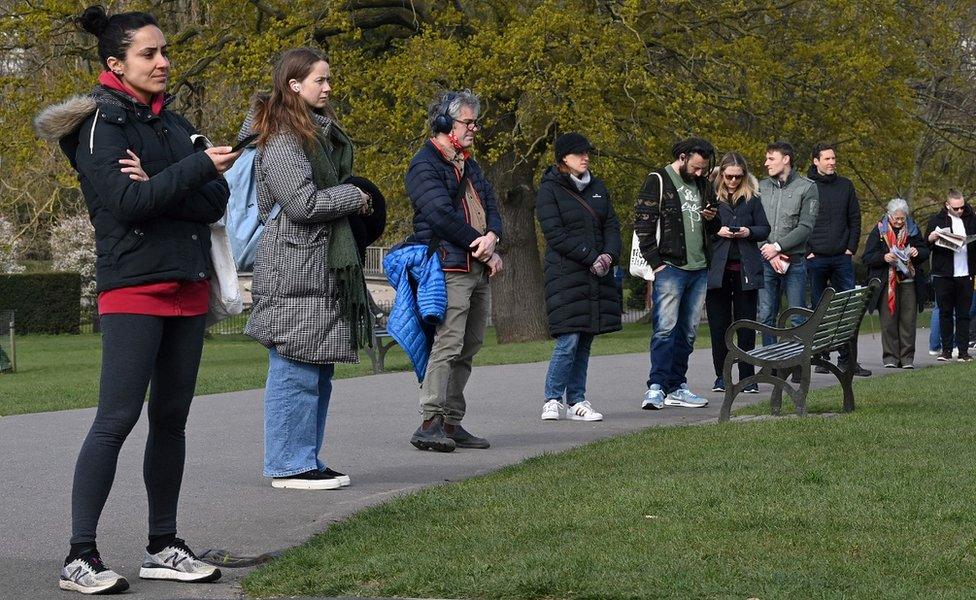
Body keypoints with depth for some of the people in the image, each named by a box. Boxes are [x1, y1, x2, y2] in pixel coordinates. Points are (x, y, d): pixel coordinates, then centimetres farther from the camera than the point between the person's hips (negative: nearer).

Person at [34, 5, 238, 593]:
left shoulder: (173, 122, 15)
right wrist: (197, 167, -16)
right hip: (132, 286, -7)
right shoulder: (100, 121, -5)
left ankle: (163, 548, 17)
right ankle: (80, 557, -8)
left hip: (189, 285, 7)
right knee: (117, 418, -11)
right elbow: (125, 202, -18)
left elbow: (216, 202, 3)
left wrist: (157, 186, -13)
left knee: (172, 419, 9)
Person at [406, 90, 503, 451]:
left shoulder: (469, 166, 23)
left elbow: (490, 206, 17)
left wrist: (492, 235, -7)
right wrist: (486, 251, -11)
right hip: (449, 269, -9)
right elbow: (443, 216, -16)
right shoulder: (425, 165, -6)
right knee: (448, 346, -15)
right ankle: (430, 424, -16)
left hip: (479, 271, 9)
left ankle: (452, 423, 13)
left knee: (467, 350, 9)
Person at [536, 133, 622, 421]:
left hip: (598, 276, 6)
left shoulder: (598, 187, 17)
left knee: (584, 342, 7)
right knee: (568, 340, -12)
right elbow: (556, 235, -10)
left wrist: (609, 255, -6)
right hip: (566, 275, -6)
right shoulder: (550, 190, -2)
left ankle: (577, 402, 11)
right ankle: (552, 401, -3)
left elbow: (612, 225, 13)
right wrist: (591, 258, -15)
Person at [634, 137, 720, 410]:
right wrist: (655, 262, -12)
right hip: (670, 267, -7)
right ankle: (656, 387, -11)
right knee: (665, 328, -12)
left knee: (688, 331, 8)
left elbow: (714, 228, 27)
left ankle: (676, 387, 14)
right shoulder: (658, 181, -3)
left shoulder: (703, 185, 17)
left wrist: (712, 219, 2)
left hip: (699, 270, 7)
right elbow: (642, 224, -7)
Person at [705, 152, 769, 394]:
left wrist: (749, 232, -9)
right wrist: (717, 232, -12)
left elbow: (765, 229, 10)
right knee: (718, 324, 3)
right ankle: (721, 376, 11)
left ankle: (747, 377, 6)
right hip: (717, 268, -1)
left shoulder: (752, 198, 8)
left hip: (745, 268, 1)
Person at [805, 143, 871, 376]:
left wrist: (852, 247, 3)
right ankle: (821, 358, 10)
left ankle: (847, 359, 3)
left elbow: (855, 219, 13)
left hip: (842, 258, 3)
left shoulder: (845, 186, 10)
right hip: (815, 258, -3)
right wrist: (805, 250, -8)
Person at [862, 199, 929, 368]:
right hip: (887, 283, -2)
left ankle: (907, 358, 5)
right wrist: (883, 257, -19)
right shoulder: (879, 231, 1)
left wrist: (917, 252, -5)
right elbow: (867, 258, -2)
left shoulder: (912, 230, 10)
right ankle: (890, 357, 2)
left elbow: (925, 251, 17)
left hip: (908, 282, 2)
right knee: (888, 319, -3)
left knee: (908, 320, 0)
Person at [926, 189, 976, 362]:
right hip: (943, 275, -1)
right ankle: (946, 350, 9)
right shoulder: (937, 220, 4)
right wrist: (932, 238, -18)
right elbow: (925, 244, 3)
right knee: (945, 313, 3)